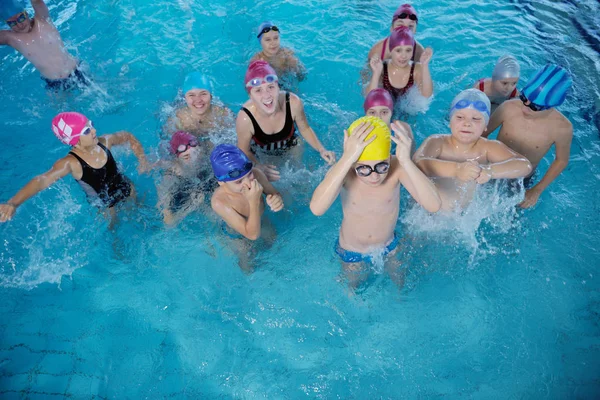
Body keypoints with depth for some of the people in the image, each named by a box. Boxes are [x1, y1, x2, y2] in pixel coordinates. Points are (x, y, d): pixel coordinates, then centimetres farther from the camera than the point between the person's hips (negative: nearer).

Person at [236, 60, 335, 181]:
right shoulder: (245, 117, -38)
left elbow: (305, 129, -11)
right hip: (260, 154, -1)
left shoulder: (293, 103, -33)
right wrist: (258, 167, -40)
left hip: (291, 148, 2)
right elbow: (244, 151, -20)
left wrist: (321, 150, -23)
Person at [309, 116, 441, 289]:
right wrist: (347, 158, -56)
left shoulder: (397, 167, -30)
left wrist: (406, 161, -51)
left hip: (389, 246, 2)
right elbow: (317, 209, -51)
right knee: (353, 287, 27)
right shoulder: (342, 170, -32)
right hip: (351, 252, -1)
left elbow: (434, 206, -40)